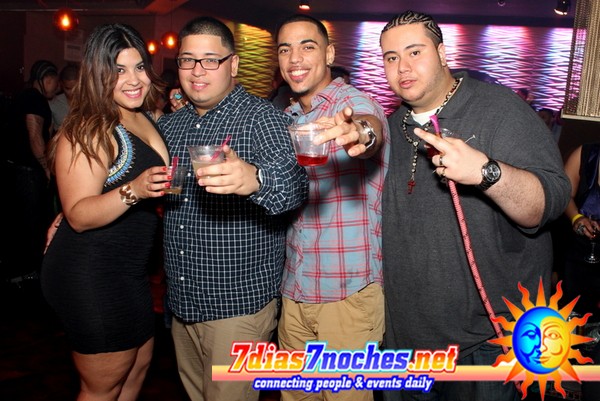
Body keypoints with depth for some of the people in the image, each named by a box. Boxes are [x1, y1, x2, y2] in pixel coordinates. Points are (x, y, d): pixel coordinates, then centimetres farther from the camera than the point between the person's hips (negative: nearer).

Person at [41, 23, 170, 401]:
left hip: (129, 271, 8)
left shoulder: (145, 120, 7)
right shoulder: (88, 130, -17)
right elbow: (78, 215, -23)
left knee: (139, 366, 22)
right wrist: (133, 191, -38)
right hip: (92, 276, -8)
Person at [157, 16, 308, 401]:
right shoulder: (169, 124, 8)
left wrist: (253, 179, -53)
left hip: (240, 304, -6)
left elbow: (294, 183, -30)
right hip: (182, 301, 6)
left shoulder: (261, 117, -12)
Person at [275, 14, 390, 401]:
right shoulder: (287, 118, 10)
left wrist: (360, 134, -58)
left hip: (349, 293, -6)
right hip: (293, 291, 6)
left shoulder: (357, 104, -11)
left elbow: (372, 128, -35)